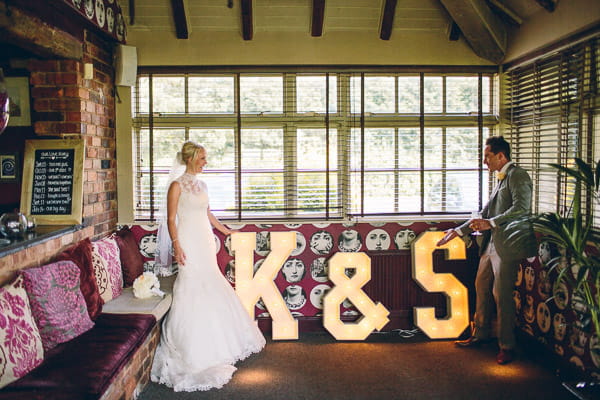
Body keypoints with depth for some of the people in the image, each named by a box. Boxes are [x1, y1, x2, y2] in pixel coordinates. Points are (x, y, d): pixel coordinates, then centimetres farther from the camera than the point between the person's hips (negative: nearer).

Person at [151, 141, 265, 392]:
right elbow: (171, 219, -10)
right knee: (191, 289, -7)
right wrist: (176, 245, -20)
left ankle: (211, 347, 25)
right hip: (189, 243, -7)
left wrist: (227, 231, 27)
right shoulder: (177, 186, -7)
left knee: (210, 291, 11)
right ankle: (191, 353, 4)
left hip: (205, 242, 8)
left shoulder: (201, 185, 15)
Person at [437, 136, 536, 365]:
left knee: (501, 295, -6)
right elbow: (486, 213, 23)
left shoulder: (518, 176, -9)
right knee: (481, 288, 15)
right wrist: (459, 231, 21)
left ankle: (507, 346, 7)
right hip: (491, 243, 10)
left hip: (508, 245, -10)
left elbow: (521, 209, -23)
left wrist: (491, 223, -30)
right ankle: (480, 334, 29)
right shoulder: (501, 179, 20)